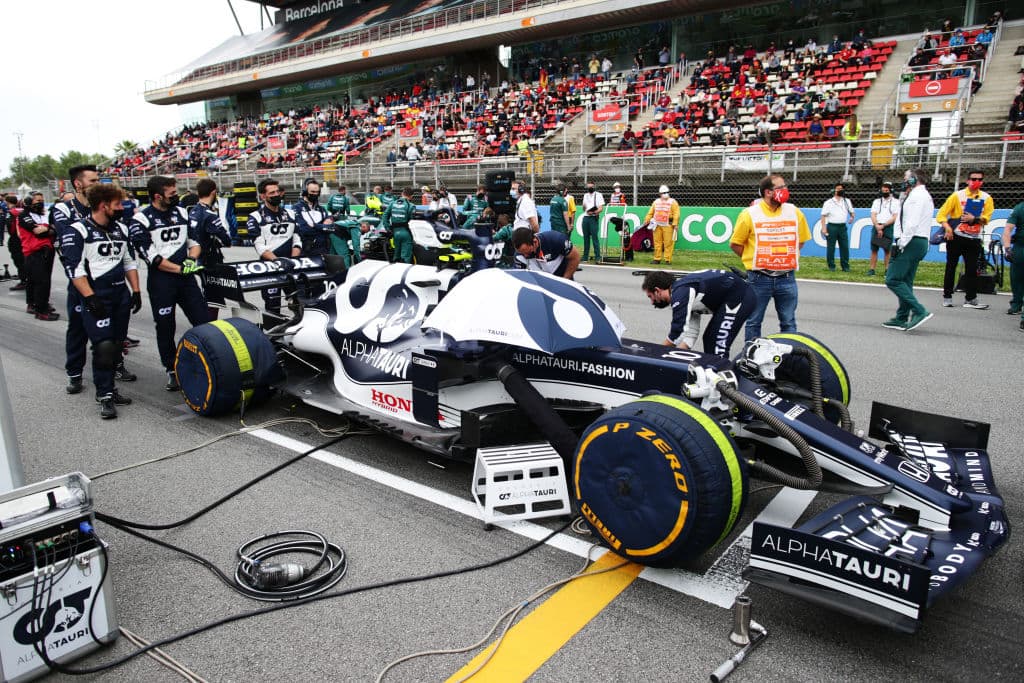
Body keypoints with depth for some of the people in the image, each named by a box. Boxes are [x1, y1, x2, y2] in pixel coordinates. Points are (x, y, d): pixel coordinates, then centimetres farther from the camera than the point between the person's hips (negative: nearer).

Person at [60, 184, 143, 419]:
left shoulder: (118, 229, 14)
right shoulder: (77, 231, -8)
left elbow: (129, 262, 20)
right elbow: (73, 268, -13)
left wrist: (136, 291, 13)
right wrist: (90, 298, -18)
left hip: (121, 295, 7)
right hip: (96, 298, -7)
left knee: (116, 346, 10)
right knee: (104, 347, -12)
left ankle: (108, 389, 22)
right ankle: (104, 396, -4)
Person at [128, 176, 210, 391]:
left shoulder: (182, 213, 10)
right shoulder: (141, 221, -7)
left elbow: (194, 241, 17)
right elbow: (150, 255, -12)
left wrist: (192, 258, -3)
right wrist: (179, 269, -14)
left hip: (186, 278, 5)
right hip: (160, 279, -4)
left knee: (204, 321, 1)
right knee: (166, 327, 5)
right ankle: (172, 371, 17)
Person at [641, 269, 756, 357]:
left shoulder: (680, 294, -15)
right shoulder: (684, 289, 15)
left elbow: (677, 332, -17)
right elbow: (691, 332, 14)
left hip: (740, 297, -10)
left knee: (718, 349, -8)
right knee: (709, 340, 17)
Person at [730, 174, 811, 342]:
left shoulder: (794, 212, 4)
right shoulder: (749, 214, -6)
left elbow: (801, 240, 16)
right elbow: (735, 244, 0)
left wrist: (786, 258, 7)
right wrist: (753, 260, 0)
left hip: (787, 278, 3)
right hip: (759, 279, -3)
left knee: (789, 322, 10)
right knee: (754, 322, 8)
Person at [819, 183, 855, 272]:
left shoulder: (847, 201, 13)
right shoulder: (829, 202, 0)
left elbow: (851, 211, 26)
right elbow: (823, 215, -3)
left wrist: (852, 217, 3)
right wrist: (824, 228, -11)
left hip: (843, 227, 4)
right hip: (832, 227, -4)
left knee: (845, 247, 1)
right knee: (830, 247, -1)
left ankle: (845, 266, 8)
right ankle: (831, 266, 8)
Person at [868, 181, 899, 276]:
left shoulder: (895, 202, 5)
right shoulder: (877, 201, 14)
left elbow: (895, 217, -4)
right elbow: (873, 216, 5)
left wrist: (883, 226, -12)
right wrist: (877, 227, -9)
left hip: (888, 228, -3)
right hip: (877, 227, 3)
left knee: (888, 250, -3)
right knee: (874, 249, -1)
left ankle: (887, 270, 0)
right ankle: (871, 269, 0)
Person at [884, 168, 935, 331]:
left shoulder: (917, 196, -10)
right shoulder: (924, 195, 23)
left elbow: (912, 224, -20)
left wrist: (901, 244, -21)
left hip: (912, 242, -11)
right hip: (919, 242, 11)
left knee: (893, 279, -13)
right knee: (905, 282, 11)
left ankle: (919, 311, -16)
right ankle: (902, 319, 12)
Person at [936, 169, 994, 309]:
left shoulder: (986, 198, 6)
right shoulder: (957, 195, -1)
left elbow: (986, 218, 1)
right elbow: (941, 214, -7)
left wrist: (974, 219, -18)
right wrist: (947, 227, -22)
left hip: (974, 239, 2)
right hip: (956, 237, -2)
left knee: (972, 270, 0)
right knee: (951, 267, 4)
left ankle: (971, 299, 4)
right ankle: (947, 297, 12)